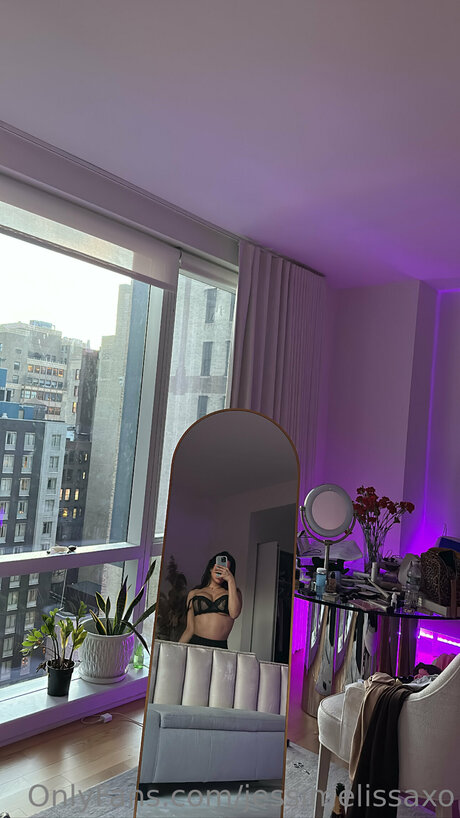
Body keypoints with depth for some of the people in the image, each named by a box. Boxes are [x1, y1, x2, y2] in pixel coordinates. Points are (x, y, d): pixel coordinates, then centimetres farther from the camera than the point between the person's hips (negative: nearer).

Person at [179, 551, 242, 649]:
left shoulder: (234, 592, 15)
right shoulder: (194, 593, 16)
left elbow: (234, 614, -7)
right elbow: (190, 629, 13)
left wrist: (231, 580, -3)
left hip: (220, 647, -1)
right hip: (196, 643, 2)